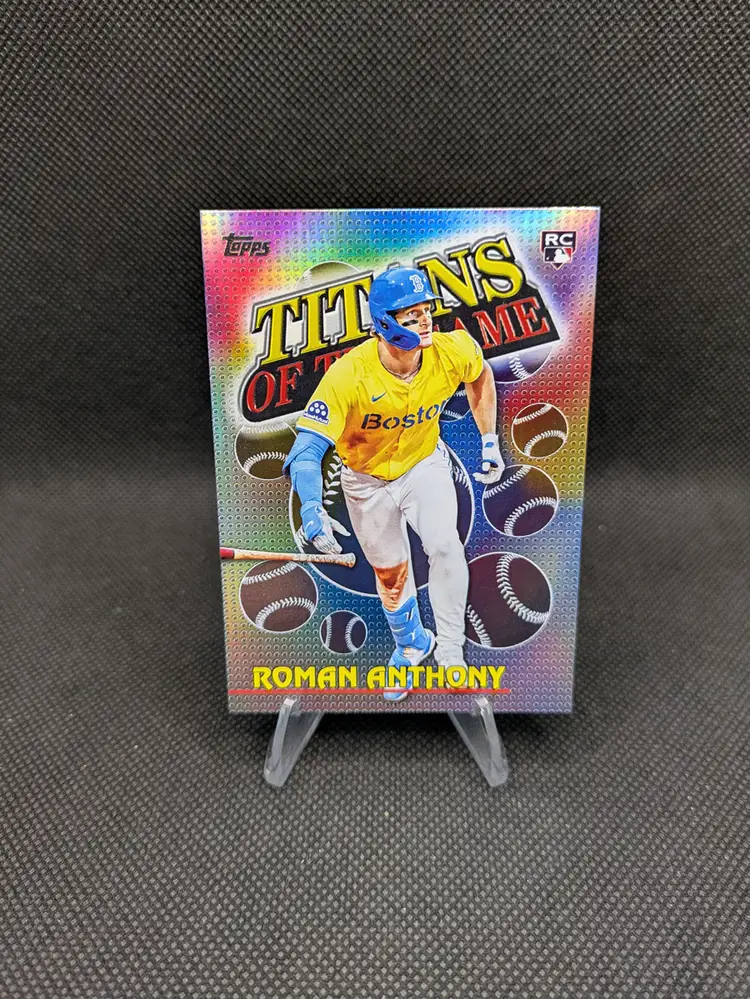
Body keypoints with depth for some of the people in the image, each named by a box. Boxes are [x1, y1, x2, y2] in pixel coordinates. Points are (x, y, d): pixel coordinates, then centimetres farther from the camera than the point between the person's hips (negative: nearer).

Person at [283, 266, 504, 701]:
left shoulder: (453, 352, -23)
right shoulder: (348, 375, -33)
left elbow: (481, 375, 2)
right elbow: (308, 445, -36)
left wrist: (489, 441, 3)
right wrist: (311, 507, -54)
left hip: (425, 463, 1)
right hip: (368, 478, -1)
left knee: (445, 546, -23)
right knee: (390, 573, 13)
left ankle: (450, 649, 1)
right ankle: (412, 644, 43)